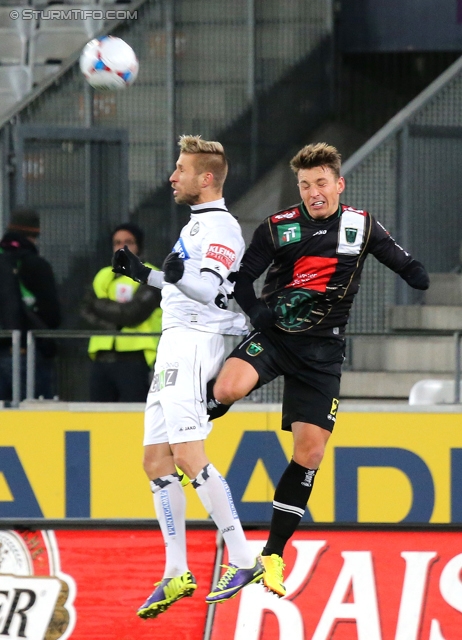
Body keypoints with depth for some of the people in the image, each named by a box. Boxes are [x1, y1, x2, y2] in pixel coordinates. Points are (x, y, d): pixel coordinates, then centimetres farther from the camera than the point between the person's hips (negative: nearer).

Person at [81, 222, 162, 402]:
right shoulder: (103, 276, 18)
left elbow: (134, 313, -12)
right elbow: (87, 311, 5)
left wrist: (100, 305, 0)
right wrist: (111, 325, -12)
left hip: (134, 359, -6)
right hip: (102, 359, 6)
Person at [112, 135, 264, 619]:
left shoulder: (219, 226, -9)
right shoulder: (197, 225, 22)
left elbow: (209, 289, -25)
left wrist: (178, 276, -42)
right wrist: (145, 274, 39)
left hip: (195, 343, -10)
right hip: (174, 347, 10)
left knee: (187, 455, -20)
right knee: (157, 461, 7)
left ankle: (243, 560, -19)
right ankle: (176, 574, 9)